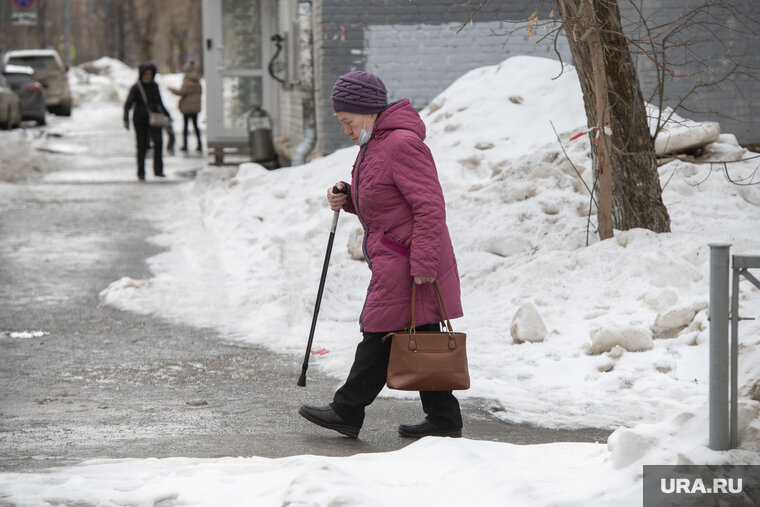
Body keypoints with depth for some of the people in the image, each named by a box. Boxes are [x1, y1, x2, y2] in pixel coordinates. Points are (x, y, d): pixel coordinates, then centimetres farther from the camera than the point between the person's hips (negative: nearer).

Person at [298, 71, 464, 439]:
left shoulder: (403, 143, -18)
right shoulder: (375, 143, 16)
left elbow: (429, 206, -22)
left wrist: (423, 263, -25)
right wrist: (346, 198, 7)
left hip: (405, 261, -11)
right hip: (392, 259, 11)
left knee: (380, 333, -3)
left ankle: (347, 411, 3)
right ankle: (443, 418, 11)